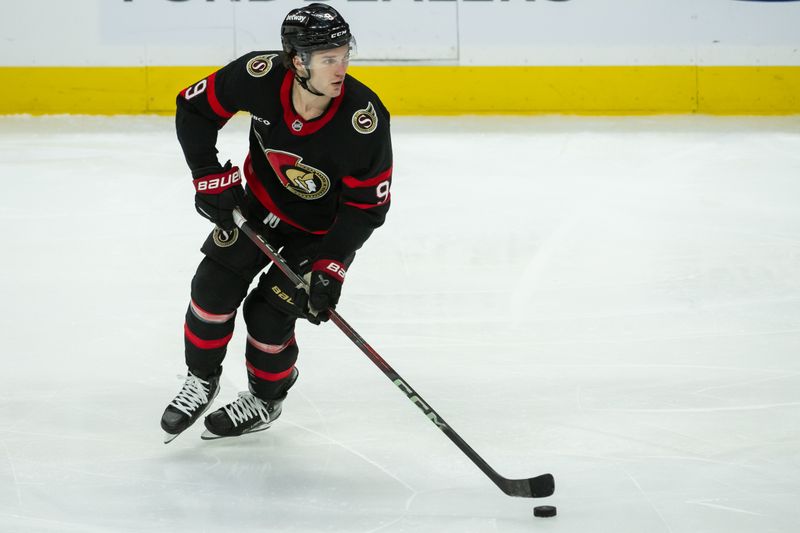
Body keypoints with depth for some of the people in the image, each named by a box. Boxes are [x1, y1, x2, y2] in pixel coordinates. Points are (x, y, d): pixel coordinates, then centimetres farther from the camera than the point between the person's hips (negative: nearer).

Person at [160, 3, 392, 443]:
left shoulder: (364, 119, -35)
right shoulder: (259, 76, -30)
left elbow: (367, 205, -23)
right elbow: (195, 107, -11)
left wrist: (330, 267, -28)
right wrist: (209, 177, -15)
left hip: (324, 226, -3)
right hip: (262, 199, 3)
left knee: (268, 313, -7)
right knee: (215, 285, -4)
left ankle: (266, 399, 23)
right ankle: (201, 381, 22)